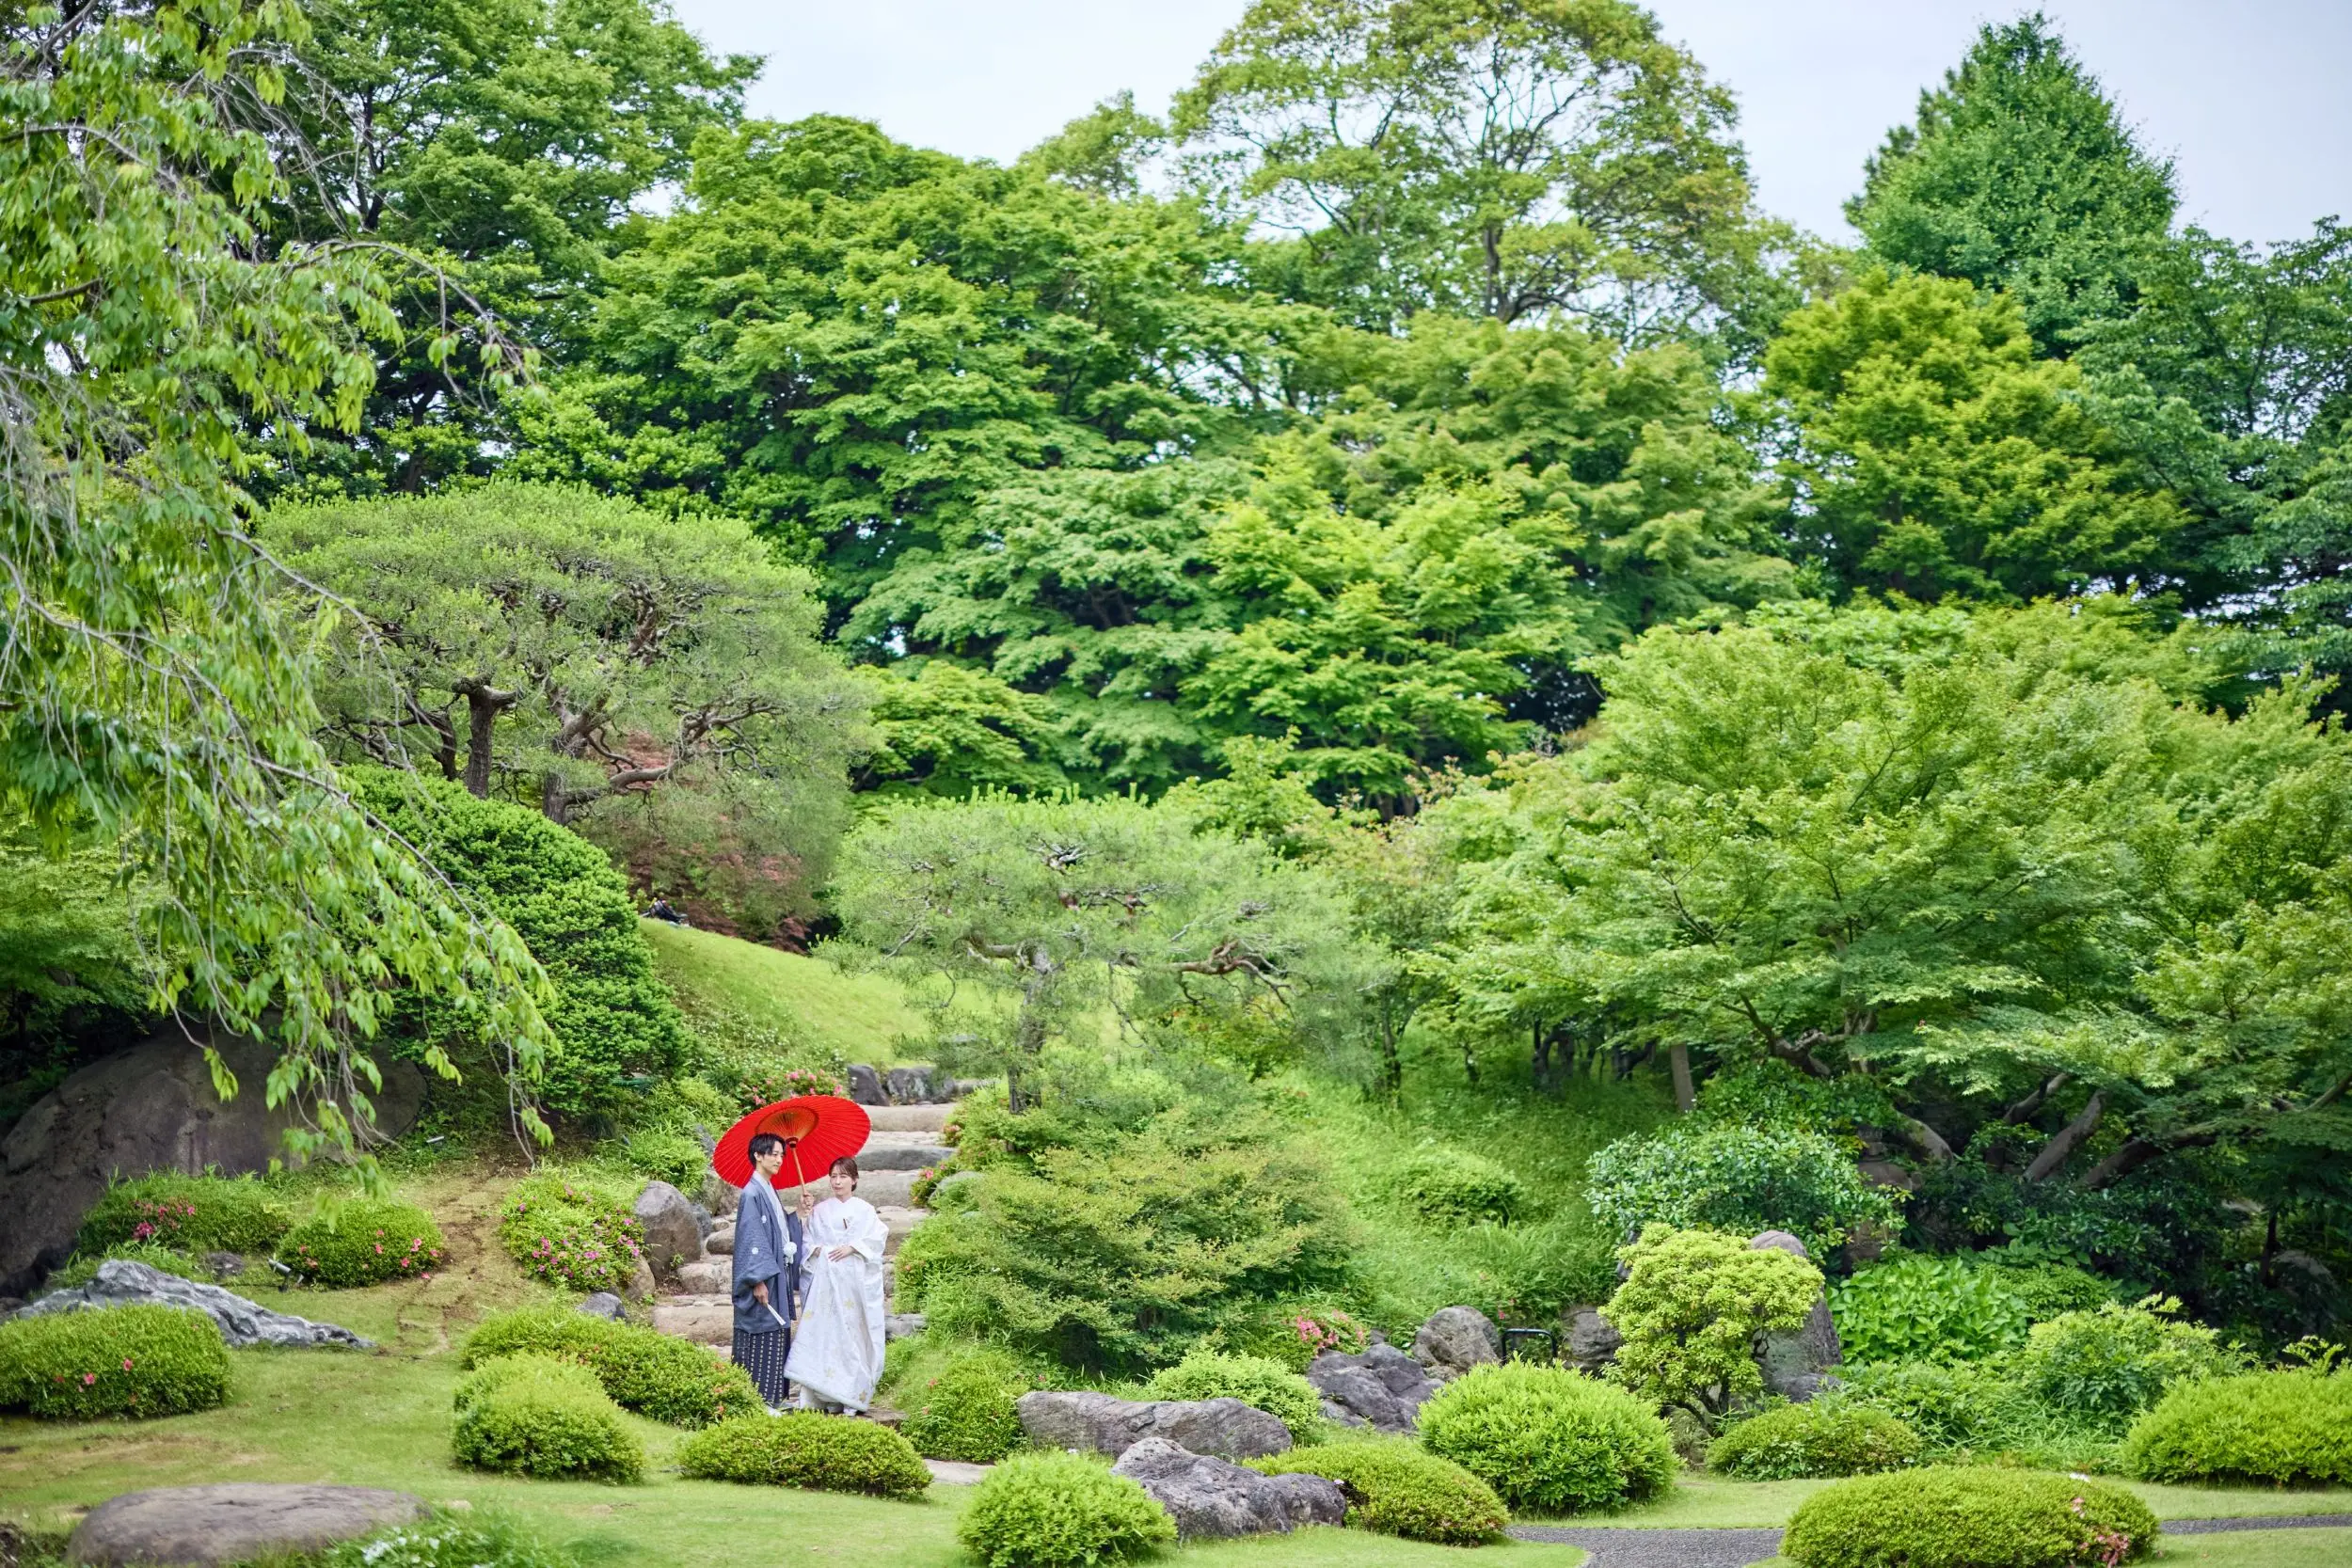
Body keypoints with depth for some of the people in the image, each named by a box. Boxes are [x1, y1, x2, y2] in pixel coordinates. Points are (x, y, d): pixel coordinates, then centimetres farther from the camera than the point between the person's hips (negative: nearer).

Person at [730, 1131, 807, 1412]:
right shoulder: (752, 1194, -14)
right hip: (763, 1276, -9)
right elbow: (752, 1239, -19)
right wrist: (759, 1280, -22)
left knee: (777, 1335, 11)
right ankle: (760, 1400, -3)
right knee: (762, 1337, -7)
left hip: (778, 1275, 9)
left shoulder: (770, 1192, 14)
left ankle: (774, 1397, 17)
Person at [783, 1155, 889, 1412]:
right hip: (825, 1278, 2)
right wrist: (814, 1249, -9)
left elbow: (878, 1237, -3)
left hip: (854, 1278, -2)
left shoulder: (864, 1210, 7)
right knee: (823, 1330, -5)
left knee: (852, 1331, -4)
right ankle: (821, 1393, -6)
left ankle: (853, 1394, 0)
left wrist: (852, 1247, -12)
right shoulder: (820, 1210, 12)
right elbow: (806, 1238, 10)